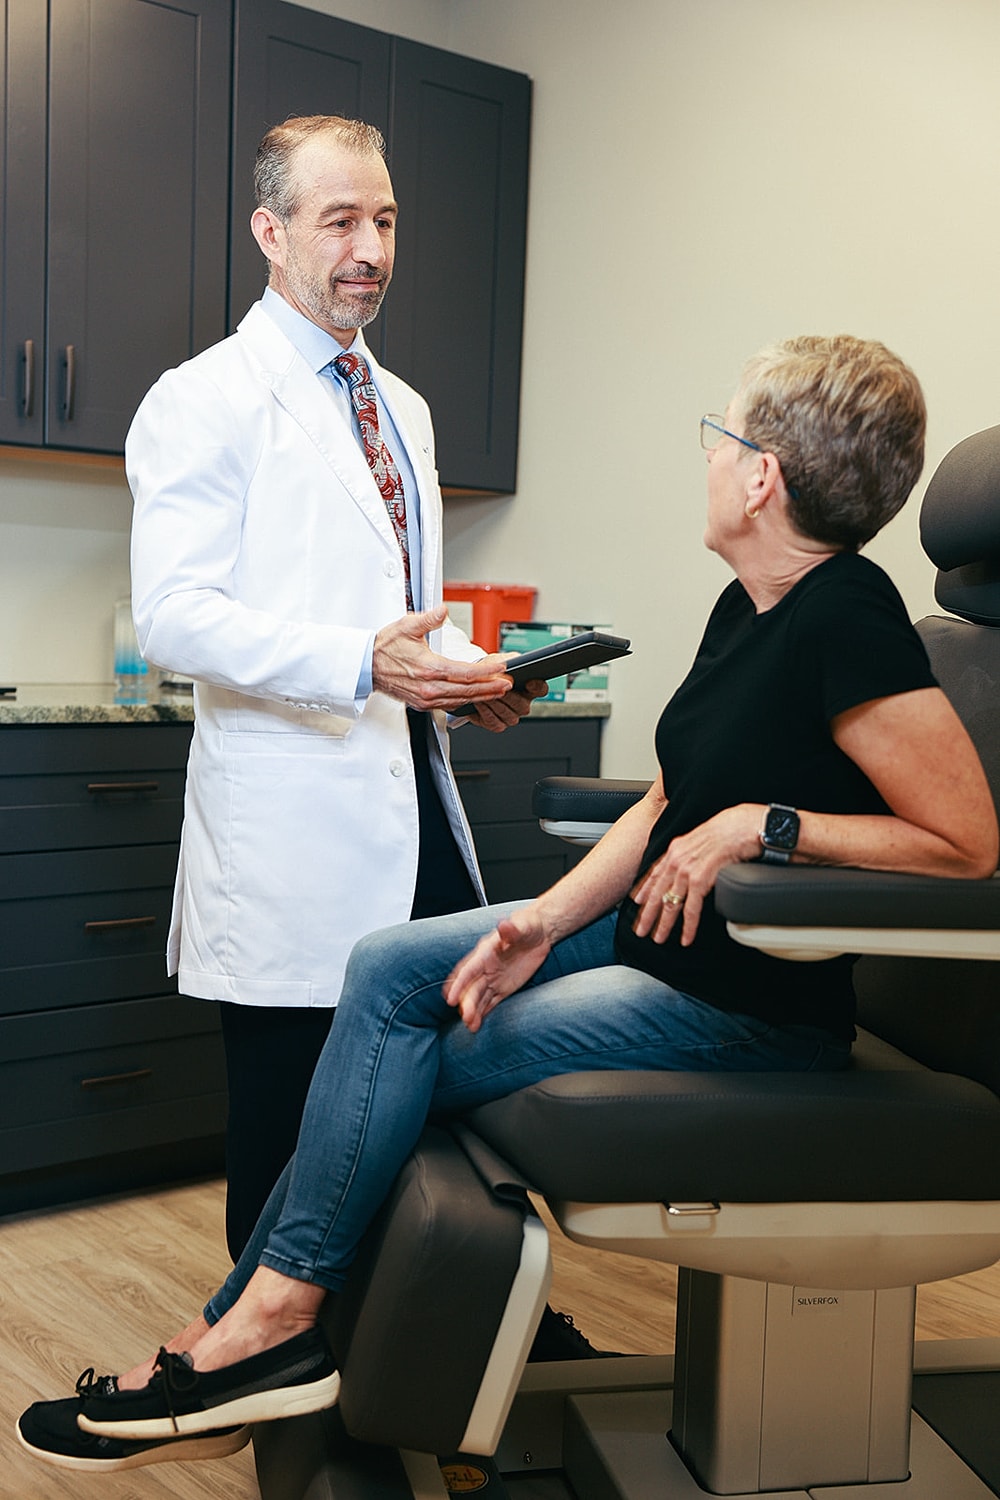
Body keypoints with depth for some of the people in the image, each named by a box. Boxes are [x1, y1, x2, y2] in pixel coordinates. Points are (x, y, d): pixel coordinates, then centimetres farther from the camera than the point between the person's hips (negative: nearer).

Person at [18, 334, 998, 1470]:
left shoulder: (846, 623, -21)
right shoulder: (744, 608, 7)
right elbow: (667, 805, 10)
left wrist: (762, 824, -22)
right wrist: (545, 922, -2)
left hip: (751, 1006, -9)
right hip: (651, 934, 9)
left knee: (404, 1060, -9)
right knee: (390, 969, -1)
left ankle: (267, 1321, 9)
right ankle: (263, 1314, 2)